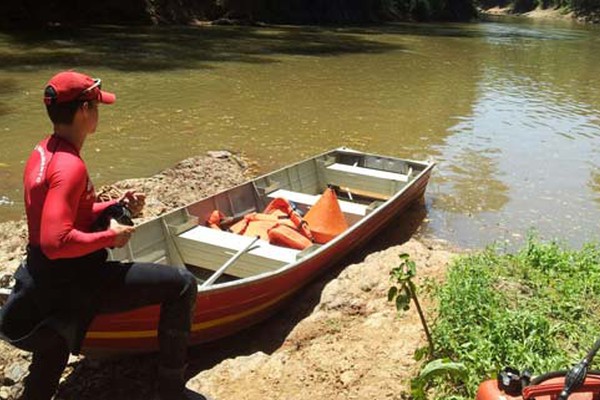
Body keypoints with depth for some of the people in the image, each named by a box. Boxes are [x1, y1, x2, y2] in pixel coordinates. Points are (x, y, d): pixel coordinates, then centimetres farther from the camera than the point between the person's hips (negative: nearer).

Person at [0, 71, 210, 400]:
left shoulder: (41, 153, 5)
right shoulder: (70, 166, -25)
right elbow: (55, 242, -32)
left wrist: (115, 207, 6)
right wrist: (110, 236, -19)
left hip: (45, 281, 10)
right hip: (74, 283, -10)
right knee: (182, 285, -5)